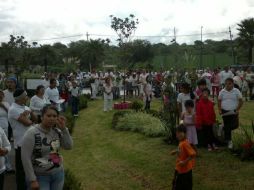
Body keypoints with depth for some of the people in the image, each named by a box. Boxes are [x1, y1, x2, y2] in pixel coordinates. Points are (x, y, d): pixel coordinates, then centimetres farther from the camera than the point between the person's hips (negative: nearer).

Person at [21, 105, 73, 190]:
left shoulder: (57, 131, -1)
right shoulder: (32, 133, -16)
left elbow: (69, 146, -2)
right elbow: (25, 158, -16)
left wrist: (63, 128, -11)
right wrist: (32, 180, -17)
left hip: (58, 174, 5)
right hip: (40, 176, -5)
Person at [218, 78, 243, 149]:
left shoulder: (236, 91, -4)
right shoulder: (222, 92, 2)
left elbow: (241, 101, -2)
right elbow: (219, 101, 7)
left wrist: (238, 110, -12)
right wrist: (219, 110, -5)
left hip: (234, 112, -1)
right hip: (225, 112, 1)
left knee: (234, 125, -7)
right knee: (227, 127, 5)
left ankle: (224, 128, 24)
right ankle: (229, 141, 18)